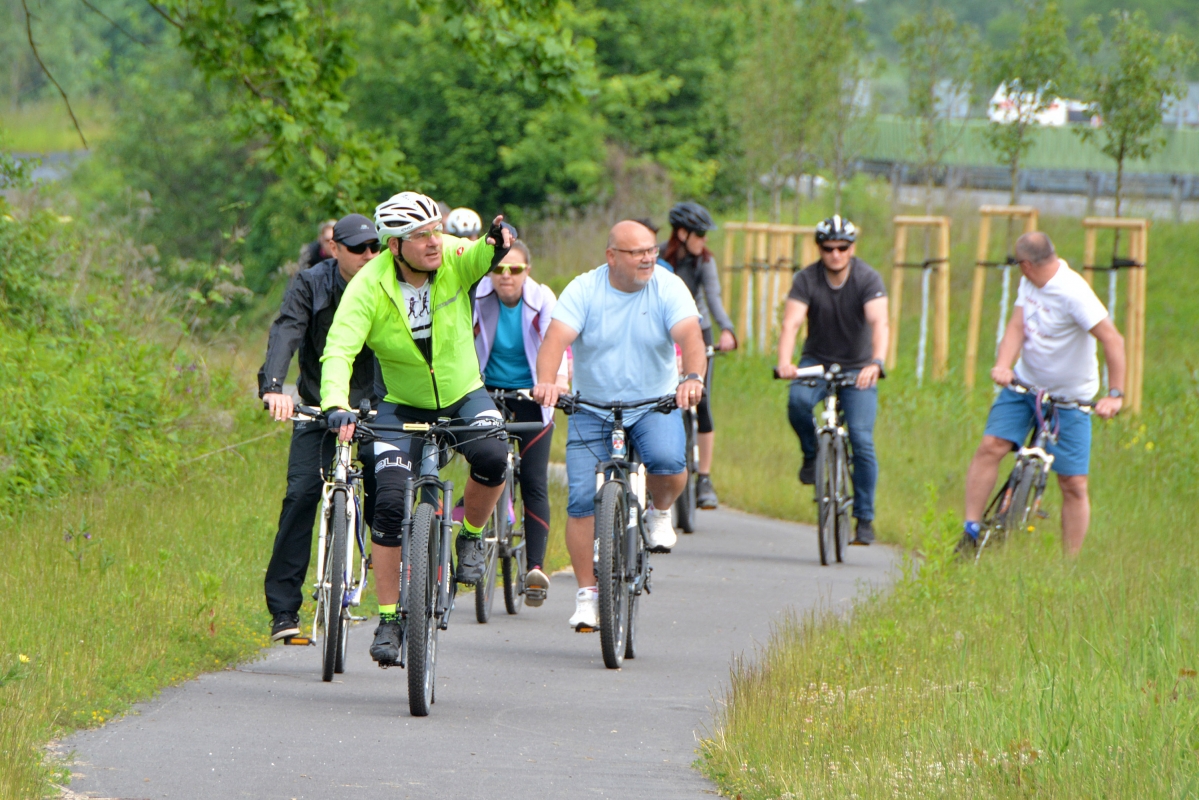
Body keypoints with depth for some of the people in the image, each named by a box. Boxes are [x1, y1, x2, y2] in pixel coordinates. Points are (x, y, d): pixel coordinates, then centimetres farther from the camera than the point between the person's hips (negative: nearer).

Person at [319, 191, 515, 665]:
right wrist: (337, 405, -47)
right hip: (402, 406, -1)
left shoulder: (453, 260, -15)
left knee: (492, 458, -30)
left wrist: (496, 246, -60)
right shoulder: (370, 287, -21)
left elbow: (482, 257, -35)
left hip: (463, 396, 1)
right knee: (390, 502, -16)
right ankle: (388, 619, -3)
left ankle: (471, 537, 0)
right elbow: (339, 349, -30)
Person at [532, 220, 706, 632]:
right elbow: (556, 337, -23)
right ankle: (587, 594, 2)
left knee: (668, 460, -31)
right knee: (582, 499, -9)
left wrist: (693, 378, -45)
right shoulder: (584, 290, -9)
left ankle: (660, 512, 3)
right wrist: (546, 382, -43)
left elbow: (690, 335, -24)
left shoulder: (668, 288, -8)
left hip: (655, 405, 0)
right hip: (593, 409, 0)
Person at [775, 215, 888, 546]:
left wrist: (876, 363, -47)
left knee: (862, 440, -14)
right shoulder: (806, 279, -10)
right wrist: (784, 363, -42)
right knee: (798, 399, -33)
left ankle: (865, 518, -2)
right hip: (817, 361, 1)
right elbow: (791, 323, -23)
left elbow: (879, 323, -28)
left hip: (857, 368, -1)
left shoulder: (867, 279, -14)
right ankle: (811, 454, -4)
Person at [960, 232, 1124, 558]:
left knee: (1074, 485, -4)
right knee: (990, 447, -11)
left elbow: (1113, 340, -27)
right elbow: (1017, 326, -2)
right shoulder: (1030, 283, -1)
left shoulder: (1072, 293, -25)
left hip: (1068, 398, -6)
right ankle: (970, 530, -6)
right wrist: (1003, 364, -22)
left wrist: (1115, 395, -31)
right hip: (1024, 384, 6)